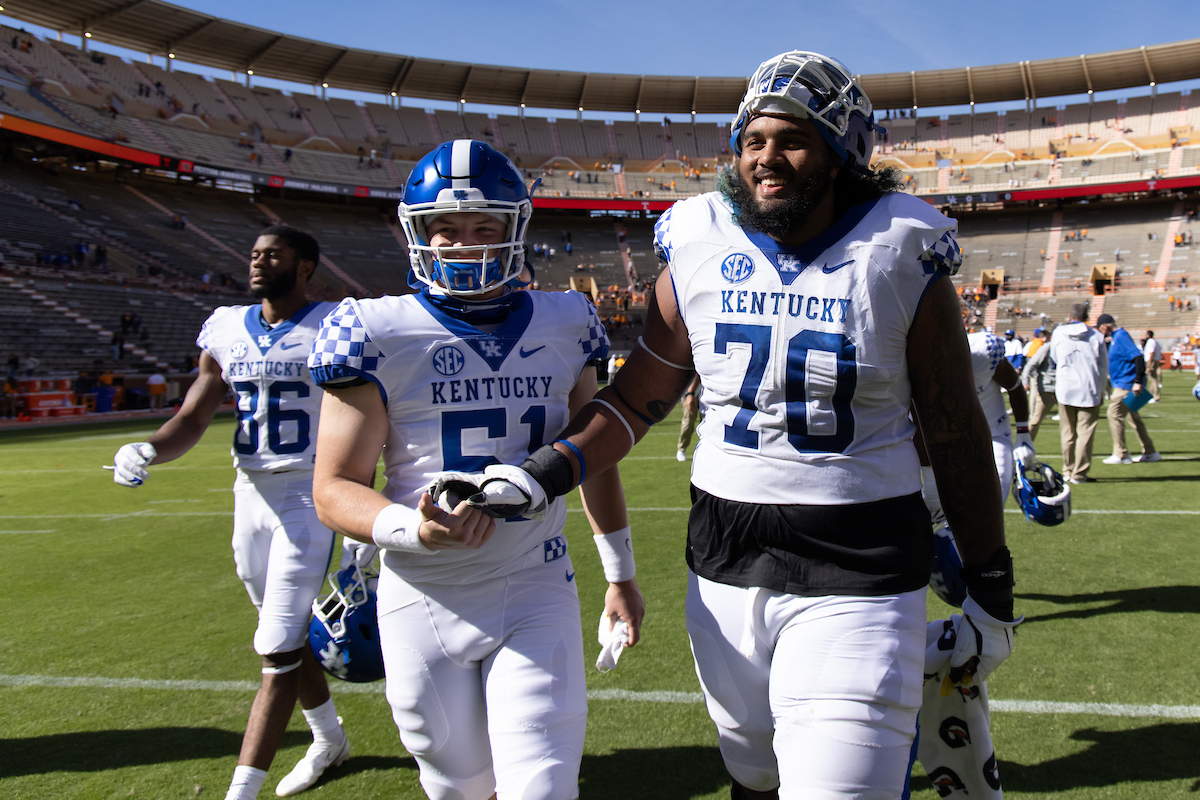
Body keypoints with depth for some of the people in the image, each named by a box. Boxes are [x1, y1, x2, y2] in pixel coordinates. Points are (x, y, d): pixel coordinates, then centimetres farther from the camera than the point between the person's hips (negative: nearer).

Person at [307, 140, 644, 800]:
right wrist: (415, 530, -27)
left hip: (536, 591, 1)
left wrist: (620, 574, 14)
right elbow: (335, 486, -7)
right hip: (424, 599, 0)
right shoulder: (377, 334, -8)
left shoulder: (565, 325, 1)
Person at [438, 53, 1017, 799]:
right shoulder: (700, 248, 1)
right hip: (725, 560, 3)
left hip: (859, 570, -2)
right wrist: (545, 474, -7)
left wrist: (992, 591, 4)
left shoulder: (901, 257, -5)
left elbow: (957, 434, 1)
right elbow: (638, 399, 7)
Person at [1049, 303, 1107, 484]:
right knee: (1085, 432, 0)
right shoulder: (1096, 336, 0)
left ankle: (1067, 471, 15)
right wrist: (1100, 390, 15)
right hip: (1088, 390, -2)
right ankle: (1079, 473, -3)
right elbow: (1103, 367, 5)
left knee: (1068, 433, 10)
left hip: (1064, 389, 2)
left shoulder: (1058, 333, 1)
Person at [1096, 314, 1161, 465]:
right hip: (1124, 384, 10)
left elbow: (1138, 357, -25)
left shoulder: (1121, 336, -17)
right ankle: (1150, 452, 22)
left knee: (1114, 415, -7)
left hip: (1126, 385, -10)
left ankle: (1121, 455, -1)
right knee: (1135, 417, 15)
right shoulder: (1117, 337, 13)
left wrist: (1138, 382, -29)